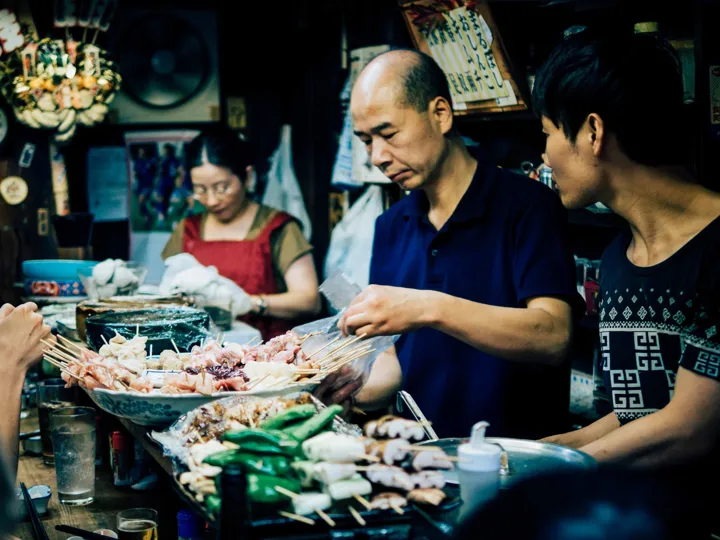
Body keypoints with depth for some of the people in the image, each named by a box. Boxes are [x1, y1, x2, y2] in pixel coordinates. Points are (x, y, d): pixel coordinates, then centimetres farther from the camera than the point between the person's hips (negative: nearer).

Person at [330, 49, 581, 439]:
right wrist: (355, 390, -8)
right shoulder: (391, 227, 11)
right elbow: (396, 359, 13)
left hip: (518, 453, -4)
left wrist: (431, 308, -28)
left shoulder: (528, 206, -8)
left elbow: (552, 337, -20)